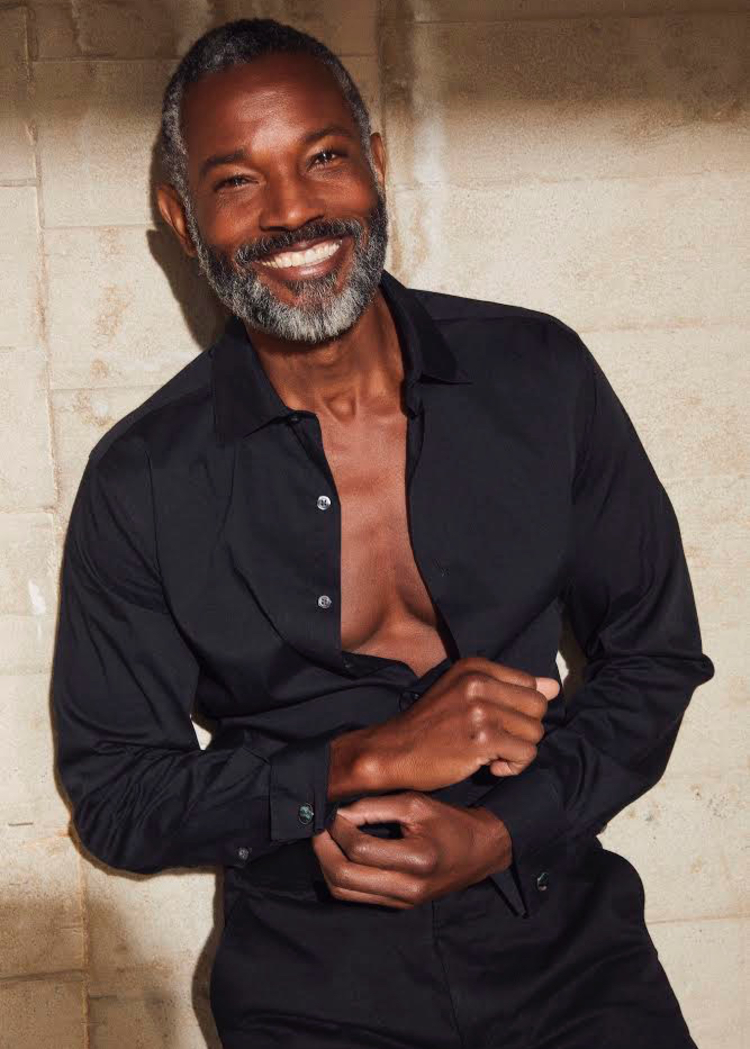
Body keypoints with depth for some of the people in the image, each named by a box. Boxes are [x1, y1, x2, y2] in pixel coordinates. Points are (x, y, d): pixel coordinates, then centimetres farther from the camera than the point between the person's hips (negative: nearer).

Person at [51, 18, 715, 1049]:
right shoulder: (142, 483, -7)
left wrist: (502, 831, -11)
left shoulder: (539, 375, -3)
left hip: (562, 937, 0)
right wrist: (365, 760, -17)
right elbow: (113, 797, -4)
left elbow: (657, 653, 4)